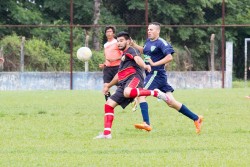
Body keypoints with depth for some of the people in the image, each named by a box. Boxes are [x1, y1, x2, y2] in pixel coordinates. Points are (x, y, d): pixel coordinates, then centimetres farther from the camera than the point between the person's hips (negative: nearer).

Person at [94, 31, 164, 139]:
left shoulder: (130, 51, 3)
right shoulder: (123, 55, 31)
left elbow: (137, 59, -21)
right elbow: (119, 75, 43)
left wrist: (144, 66, -43)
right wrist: (108, 86, 50)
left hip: (134, 77, -9)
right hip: (123, 83, 9)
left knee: (127, 92, -43)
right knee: (109, 104, 2)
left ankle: (155, 93, -28)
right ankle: (107, 133, 2)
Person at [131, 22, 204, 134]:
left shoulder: (161, 43, -12)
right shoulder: (148, 41, 15)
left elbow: (169, 57, -21)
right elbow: (144, 51, 35)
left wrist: (154, 63, -21)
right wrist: (133, 45, 22)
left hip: (156, 73, -9)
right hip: (152, 74, 9)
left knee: (141, 94, -18)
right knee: (171, 103, 7)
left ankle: (146, 123, -22)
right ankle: (196, 118, 13)